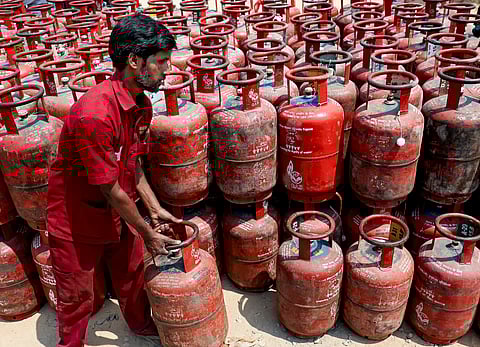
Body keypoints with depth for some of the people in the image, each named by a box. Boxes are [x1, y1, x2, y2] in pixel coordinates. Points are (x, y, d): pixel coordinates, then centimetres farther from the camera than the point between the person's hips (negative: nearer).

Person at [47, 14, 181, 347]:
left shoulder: (141, 105, -5)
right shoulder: (94, 113, -34)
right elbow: (110, 190, -26)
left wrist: (156, 209, 3)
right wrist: (147, 233, -14)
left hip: (118, 211, 8)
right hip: (77, 217, -7)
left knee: (132, 273, 23)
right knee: (77, 296, 12)